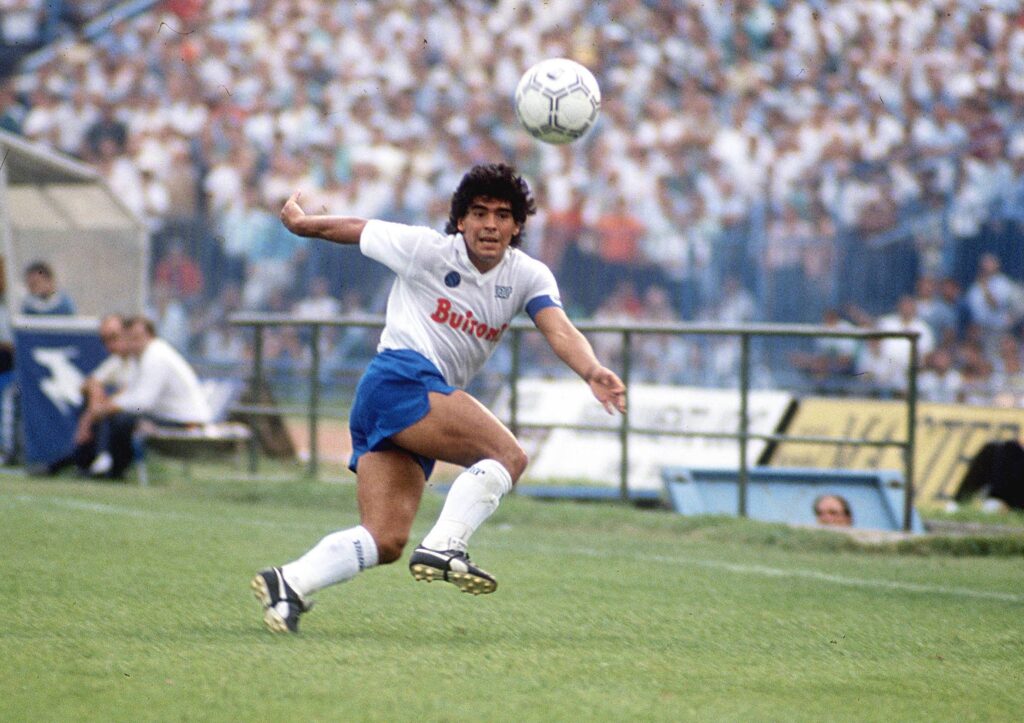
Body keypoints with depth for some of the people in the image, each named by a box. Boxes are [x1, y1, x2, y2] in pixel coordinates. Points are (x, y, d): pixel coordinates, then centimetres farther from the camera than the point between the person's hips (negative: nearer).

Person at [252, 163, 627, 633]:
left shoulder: (529, 277, 10)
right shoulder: (426, 249, -2)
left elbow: (560, 331, -8)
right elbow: (350, 229, 12)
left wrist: (592, 372, -27)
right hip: (401, 378, -7)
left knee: (386, 542, -4)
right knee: (508, 455, -23)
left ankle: (289, 583, -3)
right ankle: (443, 547, -29)